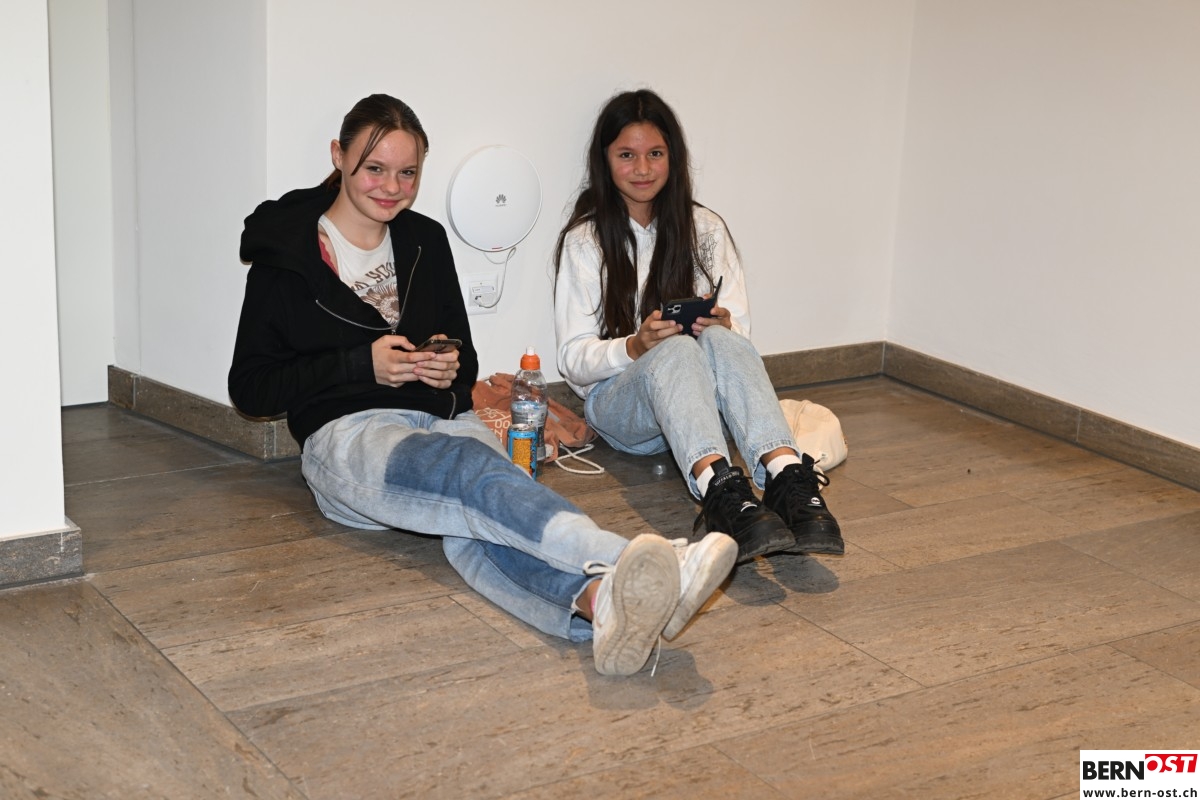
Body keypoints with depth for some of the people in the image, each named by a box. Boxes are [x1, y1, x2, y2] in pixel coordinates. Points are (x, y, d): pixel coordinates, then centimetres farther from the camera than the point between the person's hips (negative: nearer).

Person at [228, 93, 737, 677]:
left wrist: (452, 368, 0)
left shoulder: (425, 241, 19)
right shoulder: (286, 255, 5)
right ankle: (630, 562, -65)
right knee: (471, 465, -38)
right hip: (350, 433, -4)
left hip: (446, 420, 4)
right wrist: (364, 364, -7)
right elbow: (249, 389, 3)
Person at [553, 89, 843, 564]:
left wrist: (721, 324, -17)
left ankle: (788, 477, -57)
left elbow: (740, 332, 8)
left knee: (720, 341, -34)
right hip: (619, 402, -2)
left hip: (697, 400, 2)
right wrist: (636, 347, -22)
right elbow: (573, 359, -1)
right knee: (676, 349, -37)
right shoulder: (584, 240, 4)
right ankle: (719, 490, -64)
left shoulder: (704, 229, 12)